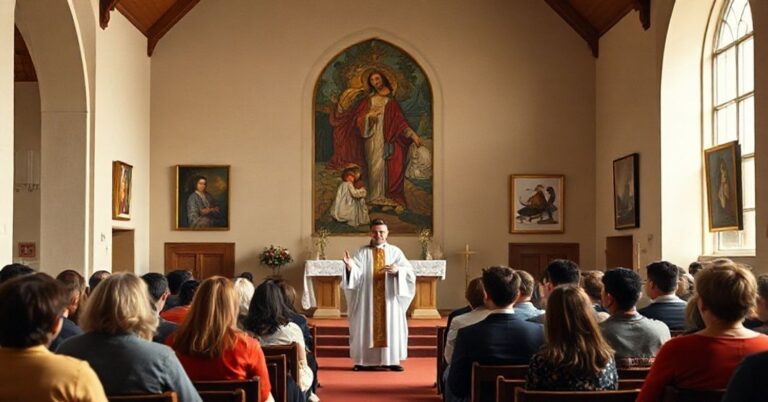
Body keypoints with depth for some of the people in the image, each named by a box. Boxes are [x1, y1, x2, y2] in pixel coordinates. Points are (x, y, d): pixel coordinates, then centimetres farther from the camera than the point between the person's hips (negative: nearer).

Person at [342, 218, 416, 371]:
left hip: (390, 299, 1)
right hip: (368, 299, -1)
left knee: (391, 326, 1)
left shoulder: (395, 252, 7)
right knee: (367, 326, -1)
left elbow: (410, 272, -2)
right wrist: (350, 267, -29)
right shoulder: (362, 252, 5)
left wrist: (398, 270, -22)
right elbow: (356, 275, -8)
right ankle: (367, 360, 5)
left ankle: (391, 360, 7)